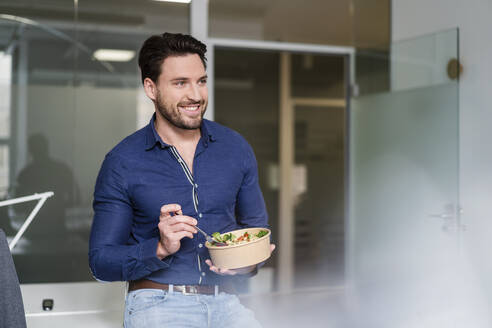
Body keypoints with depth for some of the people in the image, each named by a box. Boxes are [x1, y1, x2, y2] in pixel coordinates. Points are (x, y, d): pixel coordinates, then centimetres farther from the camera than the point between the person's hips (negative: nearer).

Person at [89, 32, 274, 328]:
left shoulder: (235, 148, 8)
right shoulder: (122, 162, -2)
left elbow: (257, 227, 19)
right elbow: (101, 261, -1)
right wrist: (161, 249, -18)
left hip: (225, 302, 3)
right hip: (158, 303, -2)